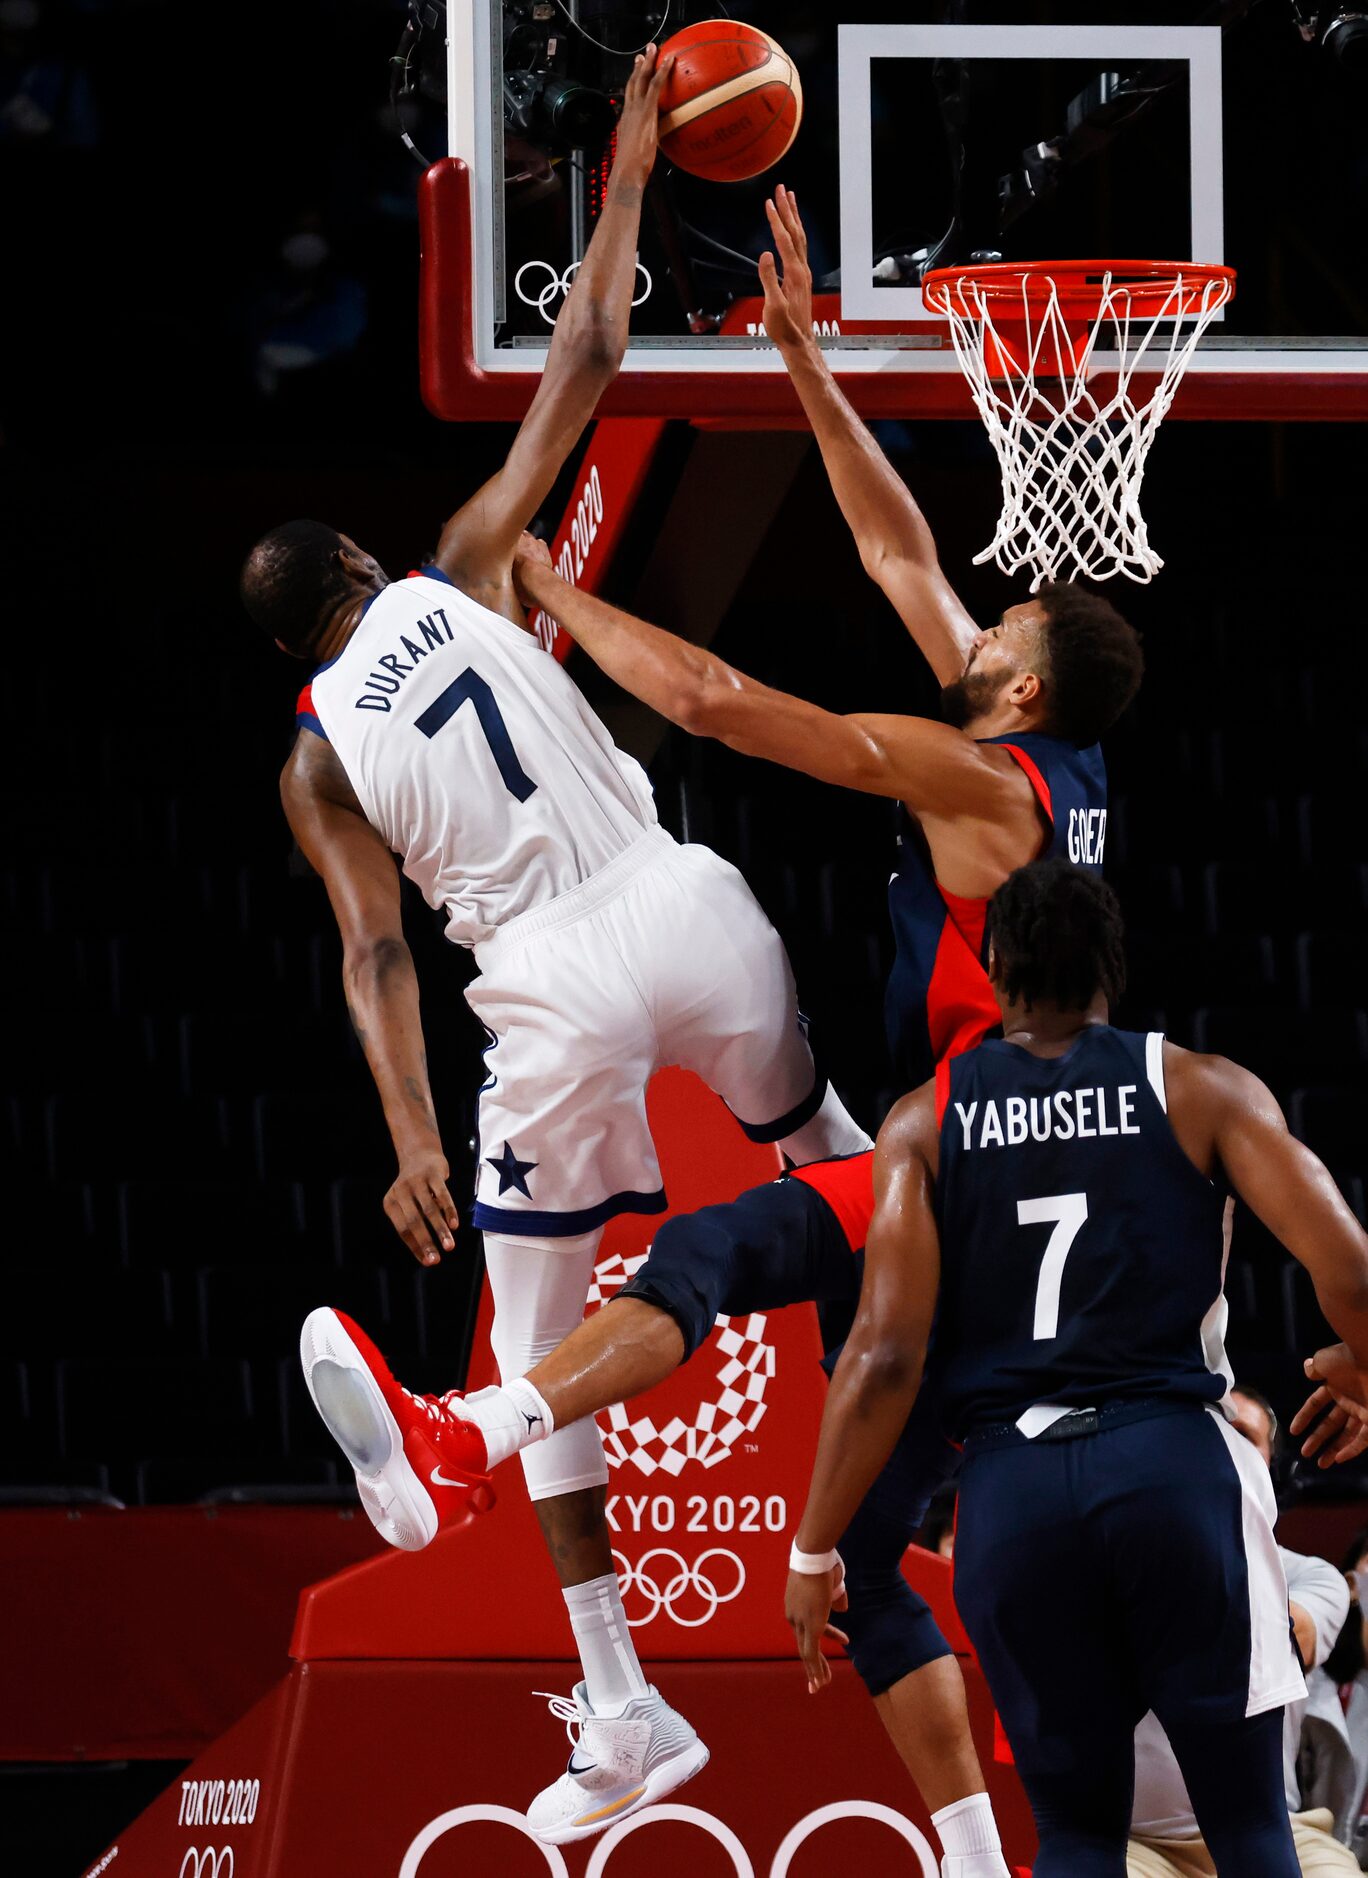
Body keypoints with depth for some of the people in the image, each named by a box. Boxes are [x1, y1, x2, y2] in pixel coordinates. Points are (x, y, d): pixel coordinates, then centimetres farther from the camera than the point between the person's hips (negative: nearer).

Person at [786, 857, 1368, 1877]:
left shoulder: (924, 1122, 7)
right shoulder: (1203, 1090, 4)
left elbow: (885, 1357, -2)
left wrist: (815, 1550, 4)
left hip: (1011, 1485, 1)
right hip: (1175, 1459, -1)